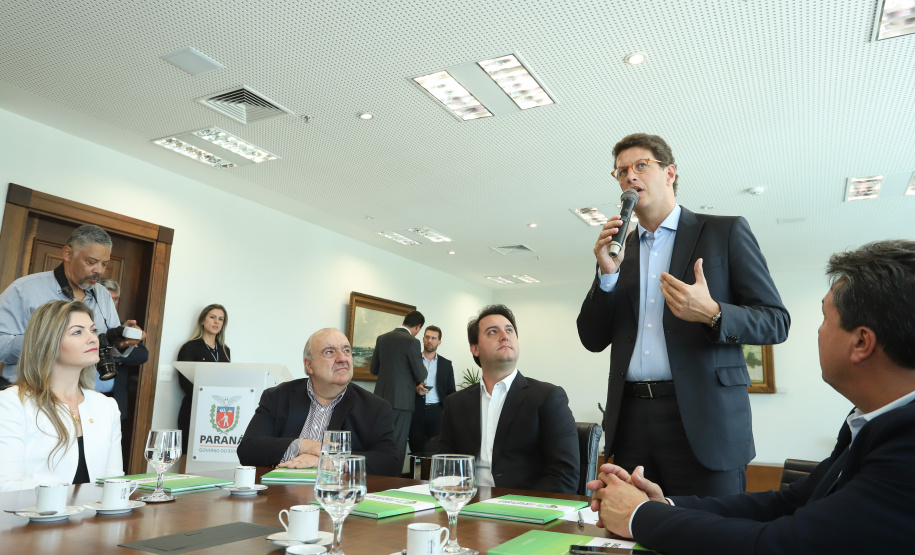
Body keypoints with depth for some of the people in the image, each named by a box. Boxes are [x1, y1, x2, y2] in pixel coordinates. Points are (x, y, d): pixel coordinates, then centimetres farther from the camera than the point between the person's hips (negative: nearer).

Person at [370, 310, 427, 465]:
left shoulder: (382, 338, 7)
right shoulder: (412, 342, -12)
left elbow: (373, 369, 14)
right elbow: (421, 376, -10)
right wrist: (423, 368, 11)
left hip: (382, 399, 7)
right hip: (401, 400, -6)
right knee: (397, 446, 0)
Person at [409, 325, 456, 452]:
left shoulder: (446, 364, 13)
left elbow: (451, 392, 13)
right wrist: (416, 389, -11)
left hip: (437, 412, 0)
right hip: (416, 412, 0)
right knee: (416, 450, -2)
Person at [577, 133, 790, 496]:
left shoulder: (726, 232, 4)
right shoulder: (618, 248, 14)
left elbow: (776, 322, 0)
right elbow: (593, 340, 9)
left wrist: (711, 313, -20)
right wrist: (608, 273, -5)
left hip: (703, 420, -3)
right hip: (631, 421, 3)